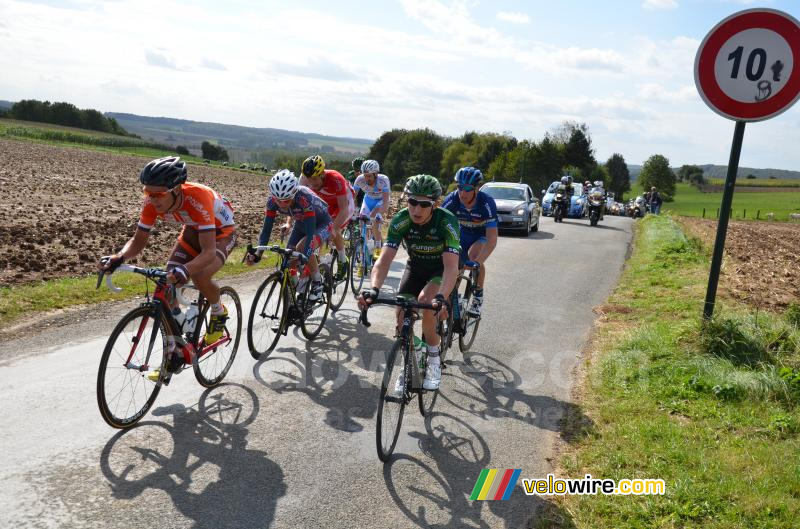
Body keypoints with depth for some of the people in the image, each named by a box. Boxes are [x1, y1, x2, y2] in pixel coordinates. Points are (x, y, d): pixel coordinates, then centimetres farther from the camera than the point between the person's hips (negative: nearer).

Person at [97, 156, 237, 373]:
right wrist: (118, 258, -35)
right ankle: (175, 352, 3)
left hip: (221, 232, -5)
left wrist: (185, 270, -64)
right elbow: (138, 241, -15)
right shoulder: (152, 202, -24)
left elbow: (209, 251, -45)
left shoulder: (197, 197, -40)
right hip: (193, 230, 6)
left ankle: (219, 313, 2)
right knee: (168, 285, -11)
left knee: (200, 276, -33)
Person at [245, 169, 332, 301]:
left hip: (321, 224, -6)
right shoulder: (273, 200, -24)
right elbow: (266, 229, -20)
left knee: (302, 249, -31)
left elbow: (310, 232, -42)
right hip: (301, 223, 6)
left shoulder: (304, 198, -39)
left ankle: (317, 282, -5)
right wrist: (257, 254, -33)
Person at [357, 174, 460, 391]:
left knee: (425, 301, -31)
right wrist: (374, 289, -49)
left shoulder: (447, 221, -33)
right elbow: (384, 259, -31)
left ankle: (434, 359, -9)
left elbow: (451, 266, -40)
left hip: (442, 269, -3)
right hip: (416, 266, 4)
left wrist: (442, 298, -57)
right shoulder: (400, 221, -25)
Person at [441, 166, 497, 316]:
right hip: (463, 234, 4)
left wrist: (478, 262, -51)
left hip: (483, 236, -3)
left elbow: (492, 239, -38)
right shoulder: (452, 200, -26)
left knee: (474, 255, -31)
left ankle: (478, 296, -12)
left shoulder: (487, 203, -34)